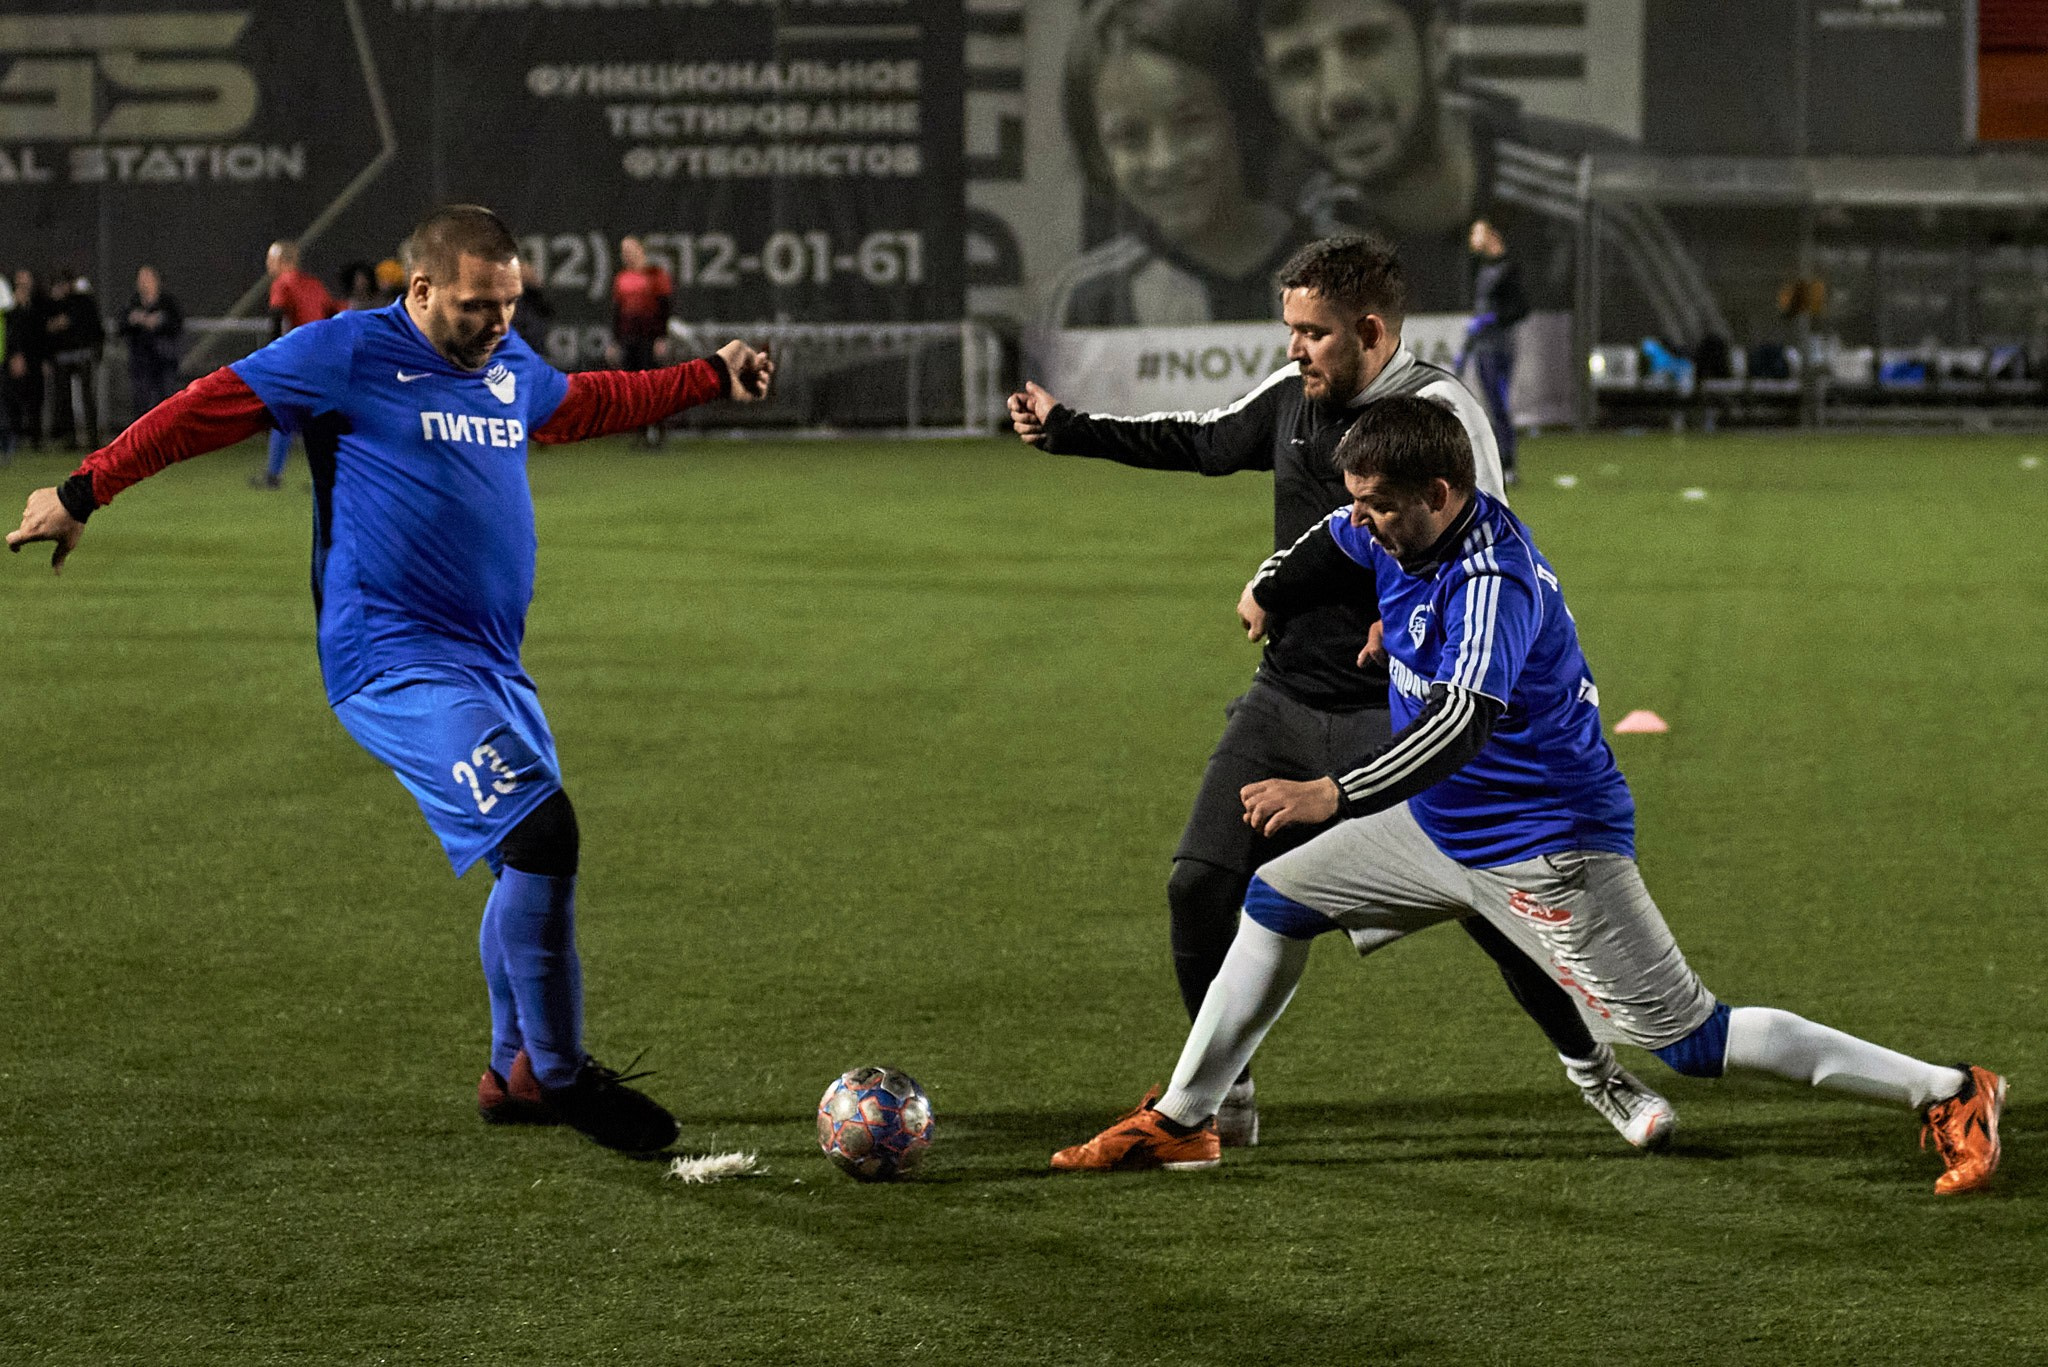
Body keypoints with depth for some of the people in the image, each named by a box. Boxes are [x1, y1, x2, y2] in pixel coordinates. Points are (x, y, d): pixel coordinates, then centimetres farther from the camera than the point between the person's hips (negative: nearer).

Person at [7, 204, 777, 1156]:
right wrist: (84, 494, -2)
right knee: (540, 834, -21)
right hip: (396, 660, -9)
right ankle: (555, 1074, -12)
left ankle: (513, 1073, 28)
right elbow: (206, 409, -2)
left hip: (488, 667, 9)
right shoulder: (346, 354, -6)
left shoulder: (510, 367, 15)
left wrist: (711, 380, 39)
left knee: (535, 856, 12)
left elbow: (586, 403, 37)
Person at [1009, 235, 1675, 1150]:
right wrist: (1068, 432, 23)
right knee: (1200, 887, -4)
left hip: (1399, 718, -6)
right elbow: (1203, 441, 23)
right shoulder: (1292, 394, 4)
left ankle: (1595, 1070, 18)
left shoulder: (1439, 413, -16)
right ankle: (1224, 1094, 12)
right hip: (1285, 702, 6)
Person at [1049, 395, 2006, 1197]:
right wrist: (1271, 592, 11)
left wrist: (1332, 795, -50)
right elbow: (1333, 544, 25)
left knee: (1686, 1040, -9)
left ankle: (1950, 1094, -3)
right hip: (1440, 824, 9)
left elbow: (1459, 723, -43)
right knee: (1275, 899, 11)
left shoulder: (1491, 583, -29)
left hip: (1548, 848, -9)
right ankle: (1181, 1123, 22)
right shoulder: (1396, 533, -2)